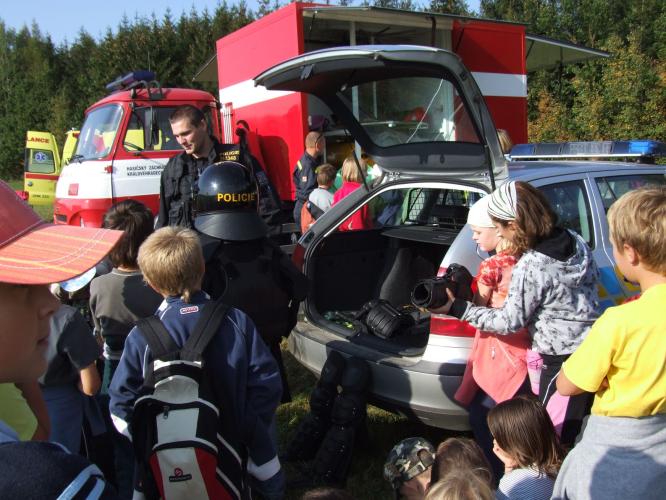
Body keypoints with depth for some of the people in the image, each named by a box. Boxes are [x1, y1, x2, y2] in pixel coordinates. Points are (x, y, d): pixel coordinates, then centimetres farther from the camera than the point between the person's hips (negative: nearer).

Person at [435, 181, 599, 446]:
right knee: (584, 434, 21)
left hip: (564, 362, -8)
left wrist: (456, 308, -12)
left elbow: (510, 321, -15)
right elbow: (593, 277, 15)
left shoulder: (530, 268, -25)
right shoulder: (575, 240, -2)